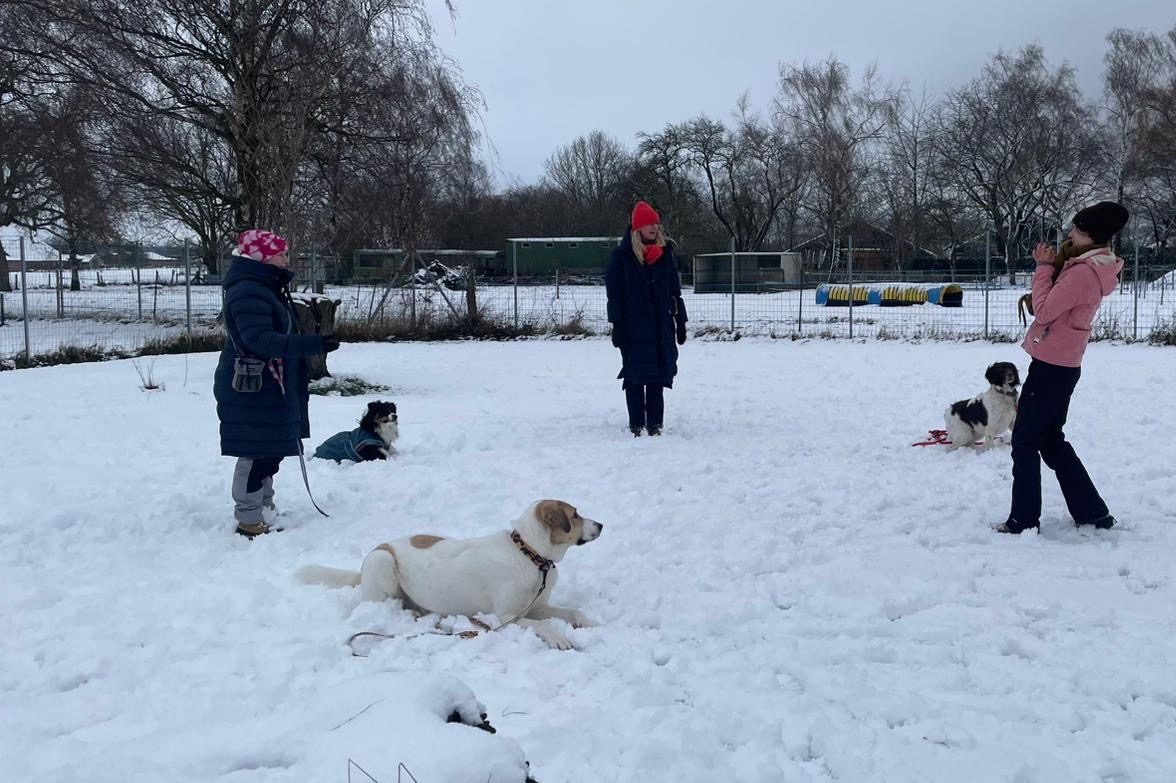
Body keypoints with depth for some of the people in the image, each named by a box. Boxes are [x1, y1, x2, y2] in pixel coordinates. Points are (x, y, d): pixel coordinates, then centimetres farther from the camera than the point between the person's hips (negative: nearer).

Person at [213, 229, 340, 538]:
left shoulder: (268, 289, 15)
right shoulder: (248, 293, -19)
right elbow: (260, 339, -30)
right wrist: (312, 344, -34)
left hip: (269, 389, 11)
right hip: (251, 390, -11)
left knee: (269, 453, 18)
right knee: (259, 454, -6)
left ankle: (263, 511, 30)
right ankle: (250, 521, 1)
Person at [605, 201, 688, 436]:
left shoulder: (665, 253, 9)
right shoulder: (622, 255, -3)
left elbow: (675, 290, 14)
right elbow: (614, 292, -5)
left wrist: (680, 321, 11)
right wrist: (617, 326, -10)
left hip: (661, 324, 4)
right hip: (634, 326, -4)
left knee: (658, 375, 5)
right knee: (635, 375, -1)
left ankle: (655, 423, 11)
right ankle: (636, 425, 5)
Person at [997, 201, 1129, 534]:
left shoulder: (1083, 272, -21)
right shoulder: (1093, 267, 12)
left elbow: (1044, 312, -19)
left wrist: (1044, 267, -12)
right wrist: (1049, 267, 3)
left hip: (1051, 367, -10)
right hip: (1061, 366, 10)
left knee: (1024, 441, 0)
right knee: (1051, 439, 18)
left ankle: (1024, 520, 6)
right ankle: (1091, 511, 23)